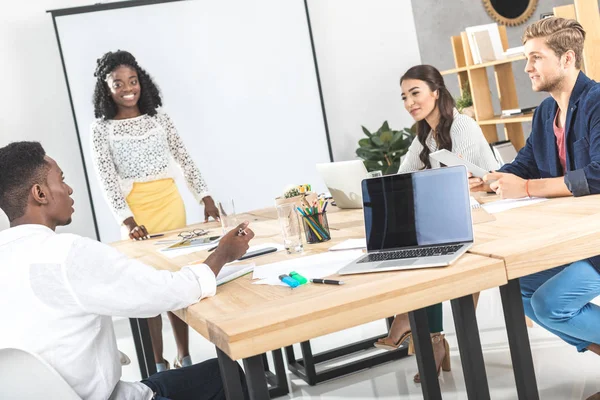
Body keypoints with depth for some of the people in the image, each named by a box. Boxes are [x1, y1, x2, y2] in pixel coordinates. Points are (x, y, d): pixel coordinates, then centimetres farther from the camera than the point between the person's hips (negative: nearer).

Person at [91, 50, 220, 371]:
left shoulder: (159, 119, 7)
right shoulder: (101, 128, -2)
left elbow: (185, 160, 8)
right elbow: (106, 180, -9)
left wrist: (206, 197, -2)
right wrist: (127, 220, -21)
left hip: (171, 203, 3)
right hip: (135, 211, -2)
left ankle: (184, 356, 17)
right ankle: (158, 362, 10)